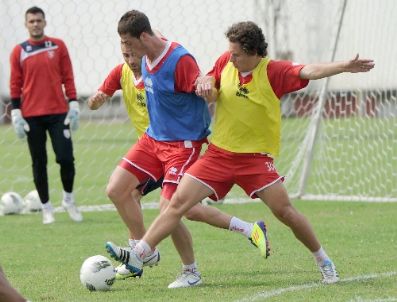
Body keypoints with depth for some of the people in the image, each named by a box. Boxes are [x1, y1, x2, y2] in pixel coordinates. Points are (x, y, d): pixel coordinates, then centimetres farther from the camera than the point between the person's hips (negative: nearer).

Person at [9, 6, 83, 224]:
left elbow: (68, 77, 6)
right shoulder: (19, 51, 3)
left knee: (66, 158, -7)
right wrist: (16, 114, -2)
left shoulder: (58, 46, 5)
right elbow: (15, 85, 4)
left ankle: (69, 200, 15)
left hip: (58, 112, 0)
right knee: (38, 163, 4)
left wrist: (73, 105, 0)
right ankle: (46, 208, 14)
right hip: (32, 116, 0)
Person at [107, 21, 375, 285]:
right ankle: (137, 257, -6)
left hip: (256, 158, -3)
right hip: (219, 153, 4)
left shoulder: (273, 71, -12)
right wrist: (206, 82, -7)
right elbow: (209, 91, 17)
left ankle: (324, 262, 11)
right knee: (178, 203, -6)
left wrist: (343, 67, -41)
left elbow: (308, 72, -26)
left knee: (285, 211, -9)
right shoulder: (225, 62, 1)